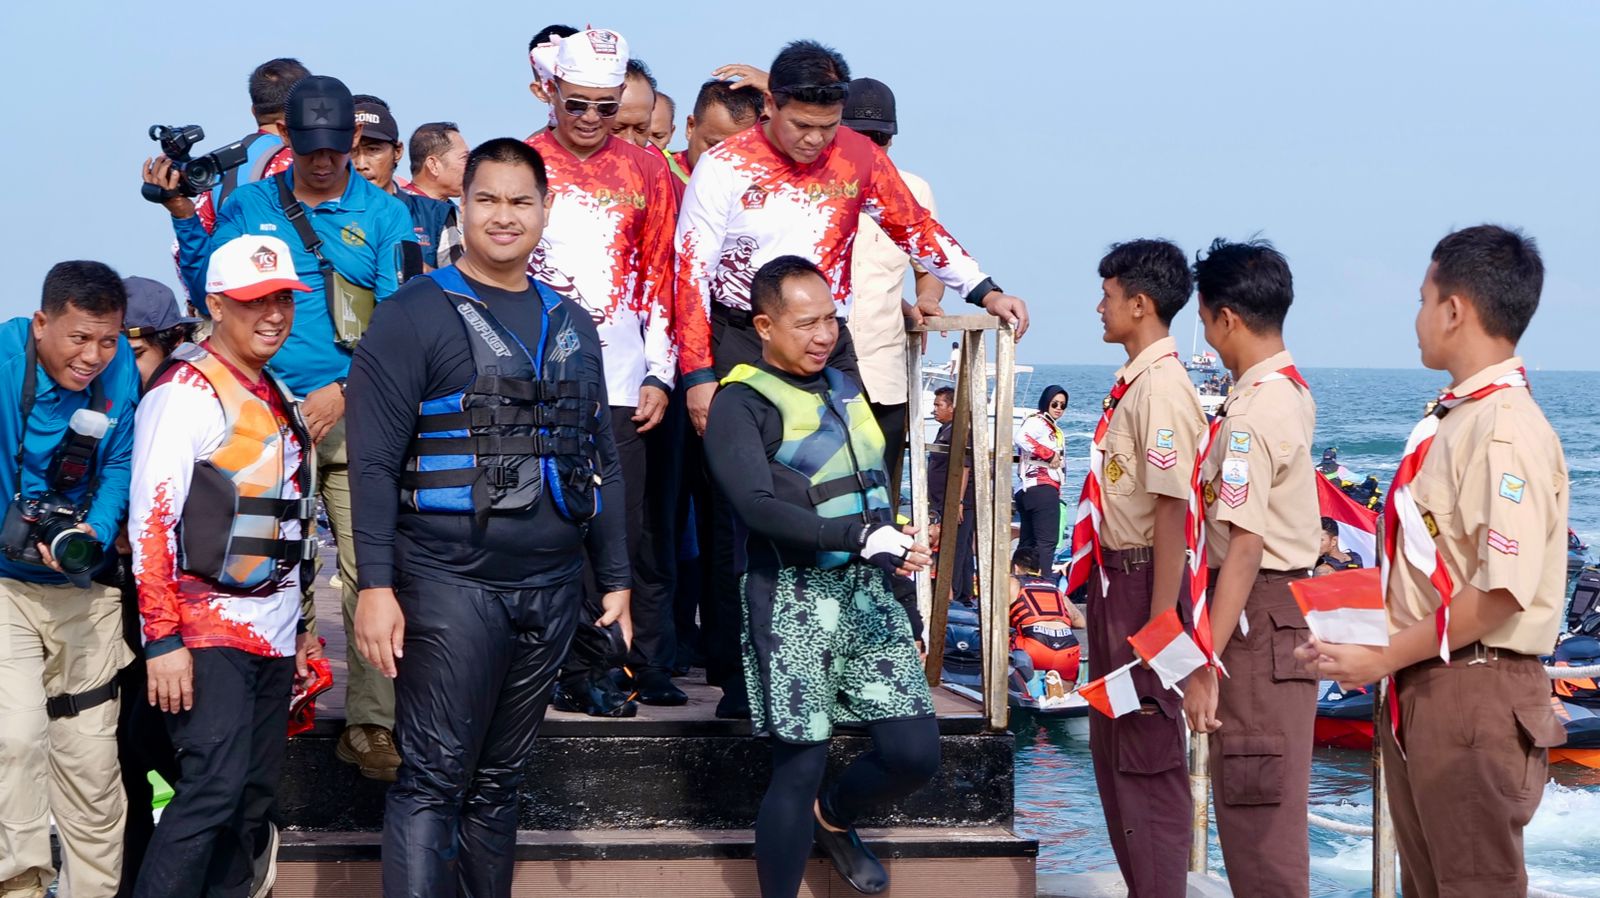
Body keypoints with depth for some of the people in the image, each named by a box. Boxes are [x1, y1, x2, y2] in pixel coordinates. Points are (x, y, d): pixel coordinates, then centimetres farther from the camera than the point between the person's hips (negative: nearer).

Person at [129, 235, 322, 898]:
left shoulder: (277, 397, 17)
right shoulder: (185, 391, -9)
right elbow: (151, 519, -15)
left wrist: (298, 625, 22)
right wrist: (162, 641, -20)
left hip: (272, 631, 8)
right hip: (207, 630, -8)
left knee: (254, 799, 6)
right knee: (214, 788, -18)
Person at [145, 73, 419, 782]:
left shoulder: (385, 216, 8)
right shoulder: (248, 206, 13)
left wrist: (344, 390, -10)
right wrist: (185, 220, -1)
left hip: (357, 416, -1)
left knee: (371, 574, -7)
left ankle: (371, 726, -2)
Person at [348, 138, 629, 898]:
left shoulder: (572, 324, 14)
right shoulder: (413, 315, -4)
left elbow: (600, 461, 18)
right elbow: (373, 461, -9)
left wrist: (615, 578, 13)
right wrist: (376, 584, -16)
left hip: (551, 588, 5)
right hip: (449, 584, -5)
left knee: (500, 779, 13)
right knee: (434, 779, -6)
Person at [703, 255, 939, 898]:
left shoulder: (845, 387, 17)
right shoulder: (741, 404, -6)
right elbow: (758, 507, -20)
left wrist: (897, 547, 8)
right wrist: (863, 537, -26)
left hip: (868, 592, 6)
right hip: (796, 600, -6)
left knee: (915, 752, 0)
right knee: (801, 764, -4)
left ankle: (832, 818, 30)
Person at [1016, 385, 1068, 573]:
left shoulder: (1054, 429, 24)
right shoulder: (1037, 421, -8)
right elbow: (1022, 437, -28)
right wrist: (1050, 455, -23)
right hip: (1043, 488, -11)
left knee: (1028, 542, 12)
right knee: (1047, 542, -13)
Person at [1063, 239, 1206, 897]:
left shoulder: (1162, 389, -19)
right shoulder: (1133, 382, 11)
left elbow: (1174, 508, -22)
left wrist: (1158, 625, -24)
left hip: (1142, 580, -10)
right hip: (1113, 577, 10)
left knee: (1147, 756, -3)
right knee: (1113, 749, 18)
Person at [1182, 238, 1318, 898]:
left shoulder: (1253, 413, -20)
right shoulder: (1293, 391, 11)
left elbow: (1245, 547, -24)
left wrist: (1204, 664, -23)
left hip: (1258, 618, -10)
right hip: (1290, 601, 10)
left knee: (1255, 803, -4)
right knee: (1266, 799, 17)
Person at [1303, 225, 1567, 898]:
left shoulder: (1507, 431, -18)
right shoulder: (1451, 421, 12)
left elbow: (1502, 592, -23)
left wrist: (1383, 658, -17)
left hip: (1474, 696, -9)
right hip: (1420, 690, 10)